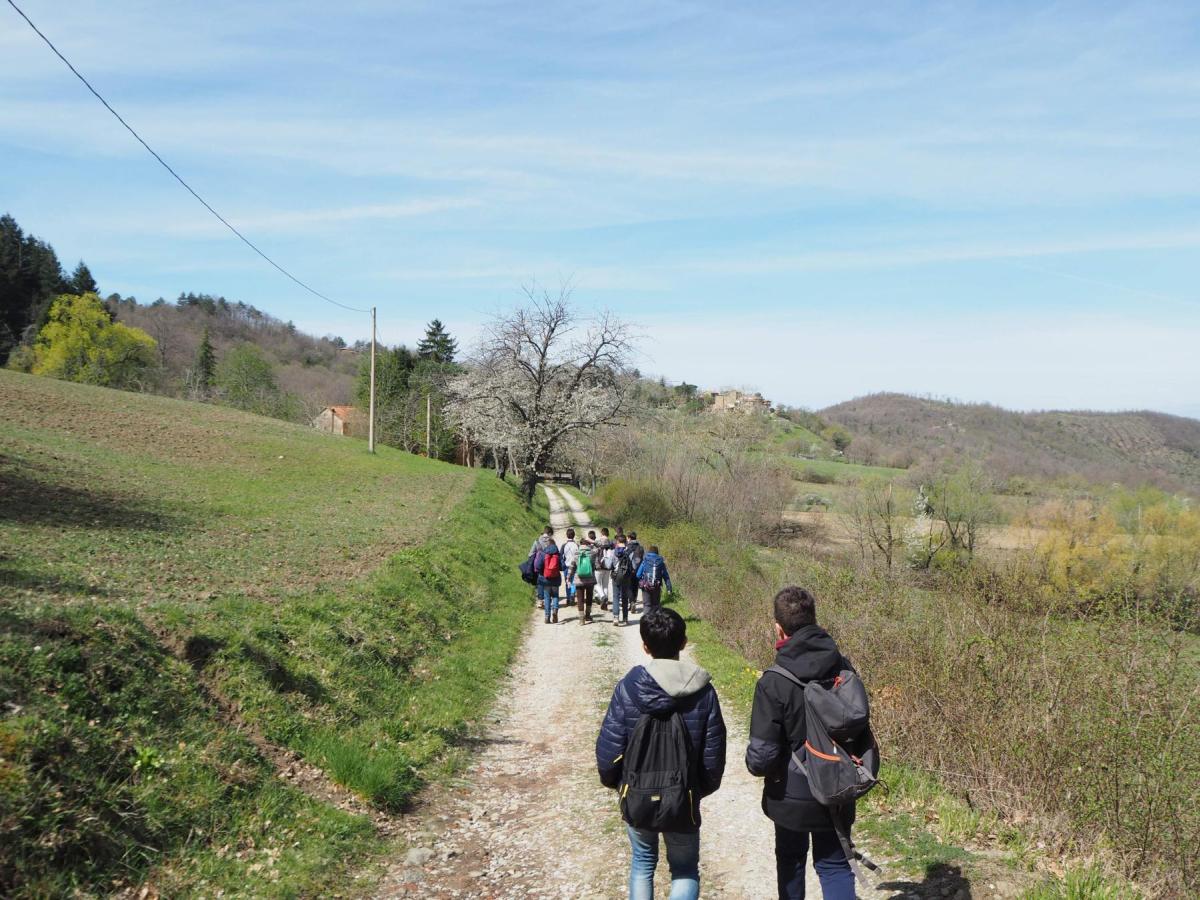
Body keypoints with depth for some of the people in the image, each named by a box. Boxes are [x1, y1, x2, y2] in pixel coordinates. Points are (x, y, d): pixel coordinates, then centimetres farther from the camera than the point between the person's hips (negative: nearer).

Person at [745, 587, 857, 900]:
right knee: (834, 864, 15)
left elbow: (762, 755, -23)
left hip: (791, 795, -3)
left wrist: (756, 765, -2)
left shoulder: (773, 683, -25)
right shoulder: (843, 669, -11)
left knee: (790, 857, 22)